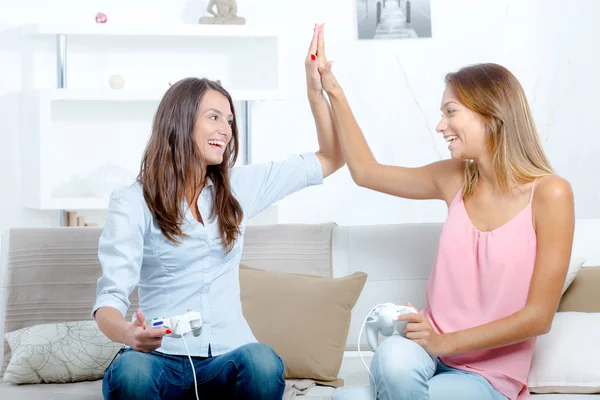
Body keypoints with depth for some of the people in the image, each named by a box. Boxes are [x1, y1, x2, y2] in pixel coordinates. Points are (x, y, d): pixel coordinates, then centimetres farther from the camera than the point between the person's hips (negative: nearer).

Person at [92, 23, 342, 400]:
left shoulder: (238, 187, 13)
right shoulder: (132, 203, 1)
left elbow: (330, 159, 20)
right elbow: (111, 296, -9)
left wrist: (316, 90, 7)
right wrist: (128, 333, -32)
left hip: (228, 356, 3)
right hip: (162, 357, -2)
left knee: (263, 363, -34)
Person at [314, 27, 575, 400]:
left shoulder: (549, 194, -10)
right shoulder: (455, 179, 6)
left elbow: (539, 316, -11)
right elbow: (365, 171, 18)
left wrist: (446, 342, -15)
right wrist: (332, 88, 14)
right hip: (434, 352, 3)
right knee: (394, 354, -35)